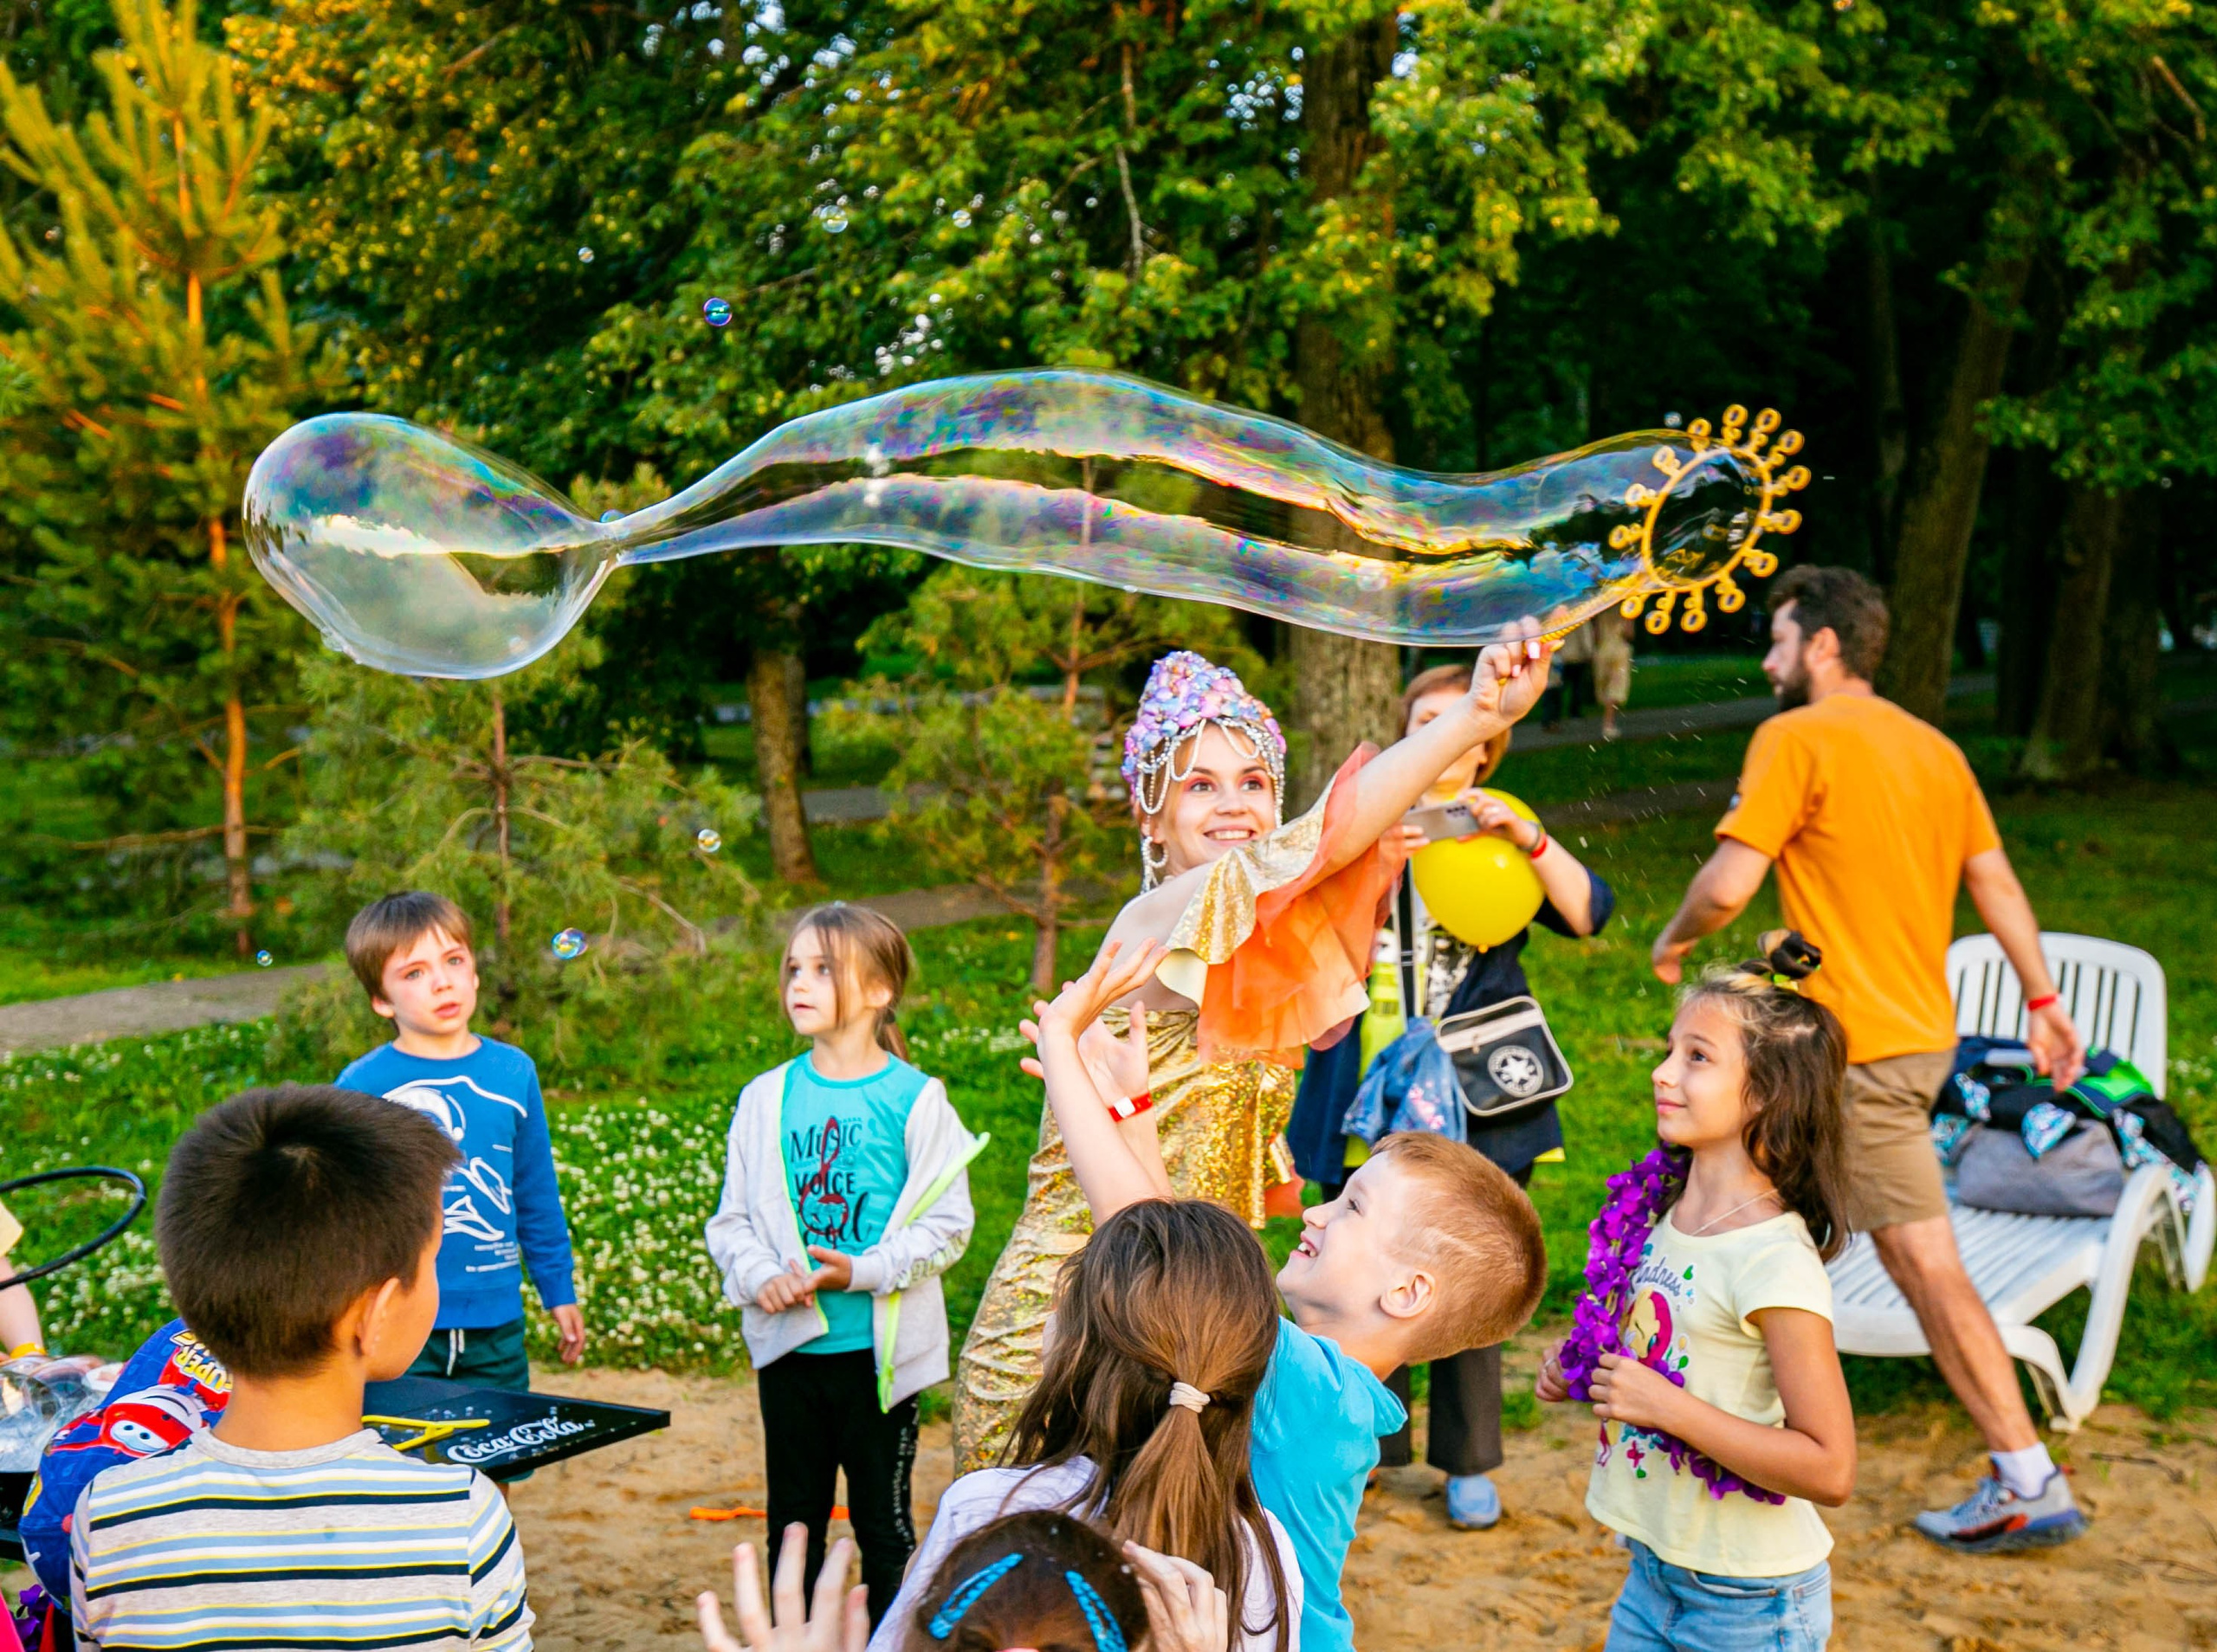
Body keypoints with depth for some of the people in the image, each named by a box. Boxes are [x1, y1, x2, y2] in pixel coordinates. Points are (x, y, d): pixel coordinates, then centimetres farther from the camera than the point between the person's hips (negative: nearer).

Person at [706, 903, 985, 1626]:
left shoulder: (914, 1099, -7)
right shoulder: (766, 1098, 3)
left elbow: (945, 1225, -8)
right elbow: (732, 1220, 6)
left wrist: (866, 1272, -19)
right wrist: (760, 1277, -12)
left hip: (880, 1348, -3)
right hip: (788, 1345, 3)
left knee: (884, 1519, 8)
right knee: (794, 1516, 14)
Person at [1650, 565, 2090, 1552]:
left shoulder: (1797, 739, -12)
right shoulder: (1933, 747, 12)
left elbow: (1728, 883, -17)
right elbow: (1996, 882, 13)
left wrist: (1672, 942, 2)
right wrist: (2043, 1001, 18)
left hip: (1861, 1047, -9)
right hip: (1925, 1031, 9)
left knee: (1923, 1258, -2)